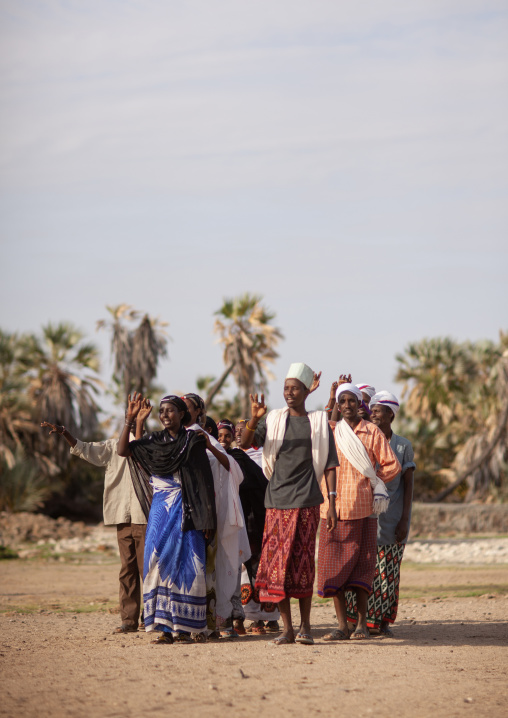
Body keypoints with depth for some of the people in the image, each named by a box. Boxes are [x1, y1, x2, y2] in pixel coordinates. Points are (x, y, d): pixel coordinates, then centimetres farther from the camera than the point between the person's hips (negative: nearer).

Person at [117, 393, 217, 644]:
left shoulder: (194, 441, -1)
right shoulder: (154, 441, 10)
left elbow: (205, 481, -2)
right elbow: (122, 450, -1)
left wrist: (207, 519, -7)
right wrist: (130, 419, -9)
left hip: (186, 512, -4)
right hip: (160, 510, 4)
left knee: (185, 566, -6)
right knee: (159, 564, -1)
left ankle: (185, 627, -1)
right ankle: (166, 627, 2)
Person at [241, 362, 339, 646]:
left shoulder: (319, 423, 6)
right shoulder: (274, 420, 9)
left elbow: (329, 465, 4)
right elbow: (246, 443, -2)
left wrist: (332, 503, -3)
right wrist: (253, 419, -21)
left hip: (306, 501, -2)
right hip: (277, 501, 2)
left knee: (303, 563, -3)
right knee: (276, 562, -3)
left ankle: (305, 626, 8)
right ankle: (287, 628, 4)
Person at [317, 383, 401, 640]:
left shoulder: (372, 432, 5)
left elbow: (392, 465, 5)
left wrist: (372, 482, 7)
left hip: (363, 509, -2)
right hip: (334, 507, 2)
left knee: (361, 566, -1)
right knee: (334, 566, -3)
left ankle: (362, 623, 5)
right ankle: (342, 625, -1)